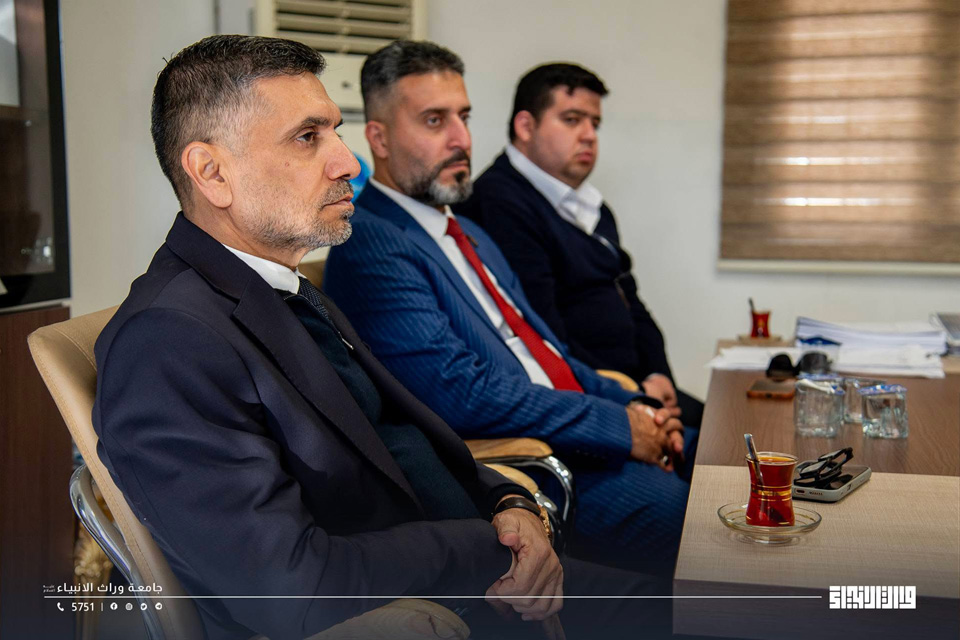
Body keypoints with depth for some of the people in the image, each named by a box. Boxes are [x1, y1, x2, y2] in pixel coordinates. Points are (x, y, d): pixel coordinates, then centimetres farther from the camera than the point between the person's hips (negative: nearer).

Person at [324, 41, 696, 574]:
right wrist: (618, 426, -15)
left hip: (586, 444, 10)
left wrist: (636, 408, 5)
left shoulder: (468, 236, 20)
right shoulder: (369, 245, -13)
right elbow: (463, 394, -21)